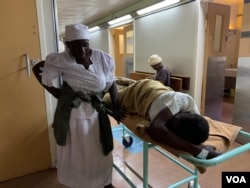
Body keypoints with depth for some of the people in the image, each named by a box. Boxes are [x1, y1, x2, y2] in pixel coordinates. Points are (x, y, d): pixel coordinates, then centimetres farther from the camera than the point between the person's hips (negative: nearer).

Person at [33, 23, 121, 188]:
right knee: (74, 152, 15)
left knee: (101, 151, 14)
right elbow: (38, 69, 0)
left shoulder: (103, 59, -9)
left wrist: (116, 108, -4)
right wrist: (54, 91, -5)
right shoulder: (61, 61, -14)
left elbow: (111, 84, 0)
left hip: (95, 112, 2)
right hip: (71, 114, -1)